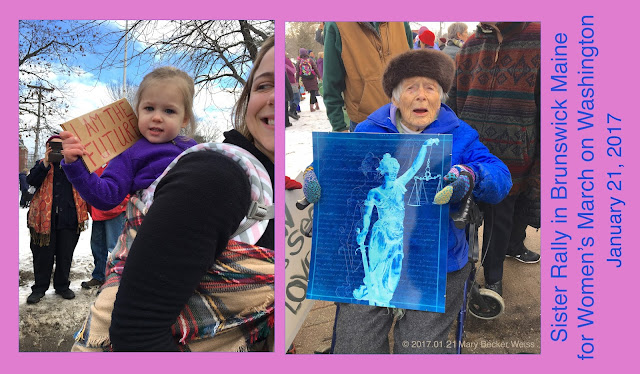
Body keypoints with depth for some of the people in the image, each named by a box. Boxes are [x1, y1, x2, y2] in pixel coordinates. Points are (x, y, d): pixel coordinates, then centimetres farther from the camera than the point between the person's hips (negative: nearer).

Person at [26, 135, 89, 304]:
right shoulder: (42, 165, 12)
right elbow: (31, 180, -6)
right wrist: (46, 163, -17)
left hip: (68, 218, 1)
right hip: (44, 218, 0)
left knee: (65, 255, 7)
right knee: (43, 255, 4)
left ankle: (62, 285, 21)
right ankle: (40, 288, 17)